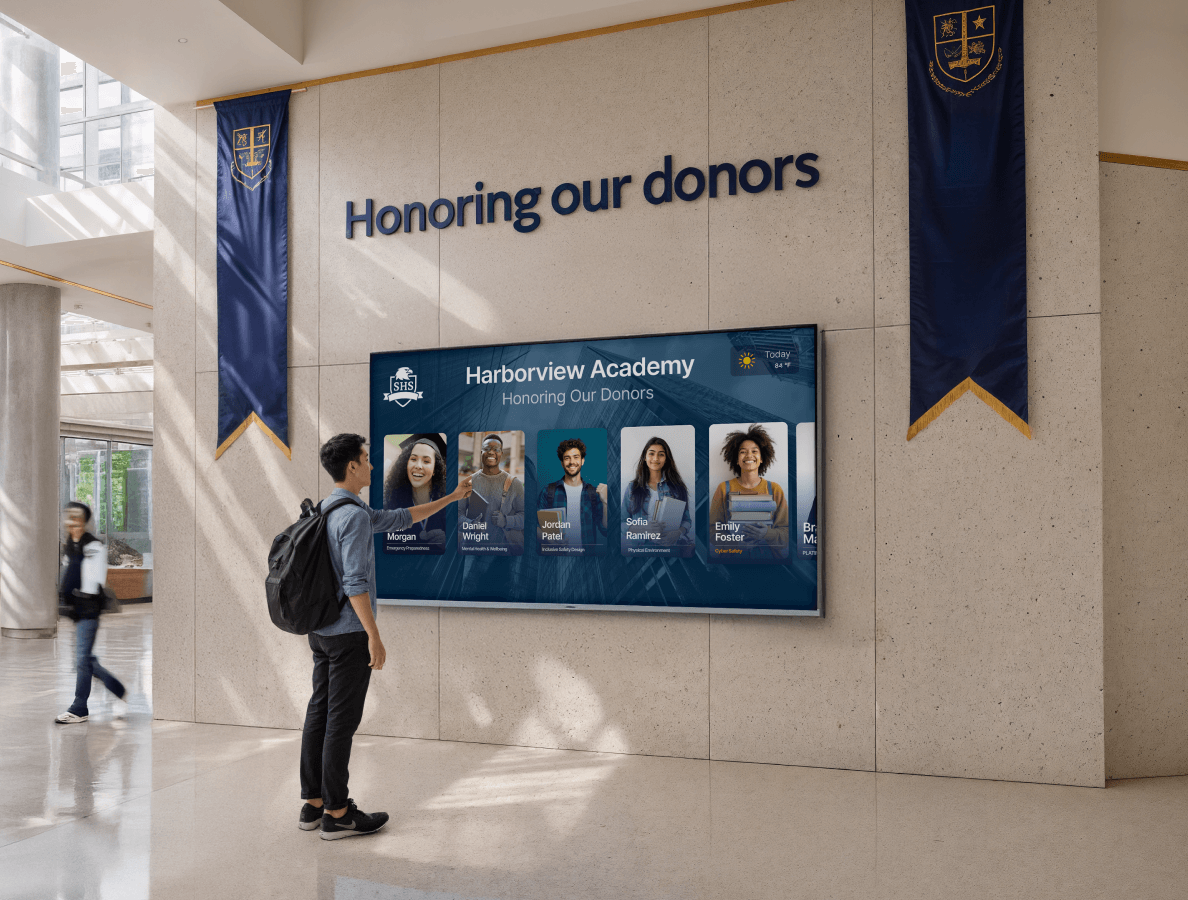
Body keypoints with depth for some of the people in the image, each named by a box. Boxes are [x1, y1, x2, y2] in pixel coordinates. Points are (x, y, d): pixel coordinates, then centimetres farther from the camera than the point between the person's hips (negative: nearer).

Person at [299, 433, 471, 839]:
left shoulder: (328, 510, 14)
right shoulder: (353, 516, -17)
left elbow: (399, 519, 20)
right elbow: (355, 583, -23)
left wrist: (451, 497, 24)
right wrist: (374, 636, -20)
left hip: (320, 630, 9)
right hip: (349, 633, -9)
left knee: (319, 713, 13)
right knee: (341, 721, -2)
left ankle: (313, 804, 22)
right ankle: (336, 814, 7)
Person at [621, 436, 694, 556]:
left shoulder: (677, 487, 13)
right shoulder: (632, 488, 12)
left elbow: (686, 520, 13)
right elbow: (623, 523, 8)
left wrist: (678, 532, -10)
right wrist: (645, 529, -12)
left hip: (673, 545, 1)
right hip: (640, 545, -1)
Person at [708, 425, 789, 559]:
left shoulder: (775, 490, 8)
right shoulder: (724, 489, 7)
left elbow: (786, 532, 5)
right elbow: (714, 530, 3)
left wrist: (767, 533, -16)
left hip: (767, 557, 0)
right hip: (733, 557, 0)